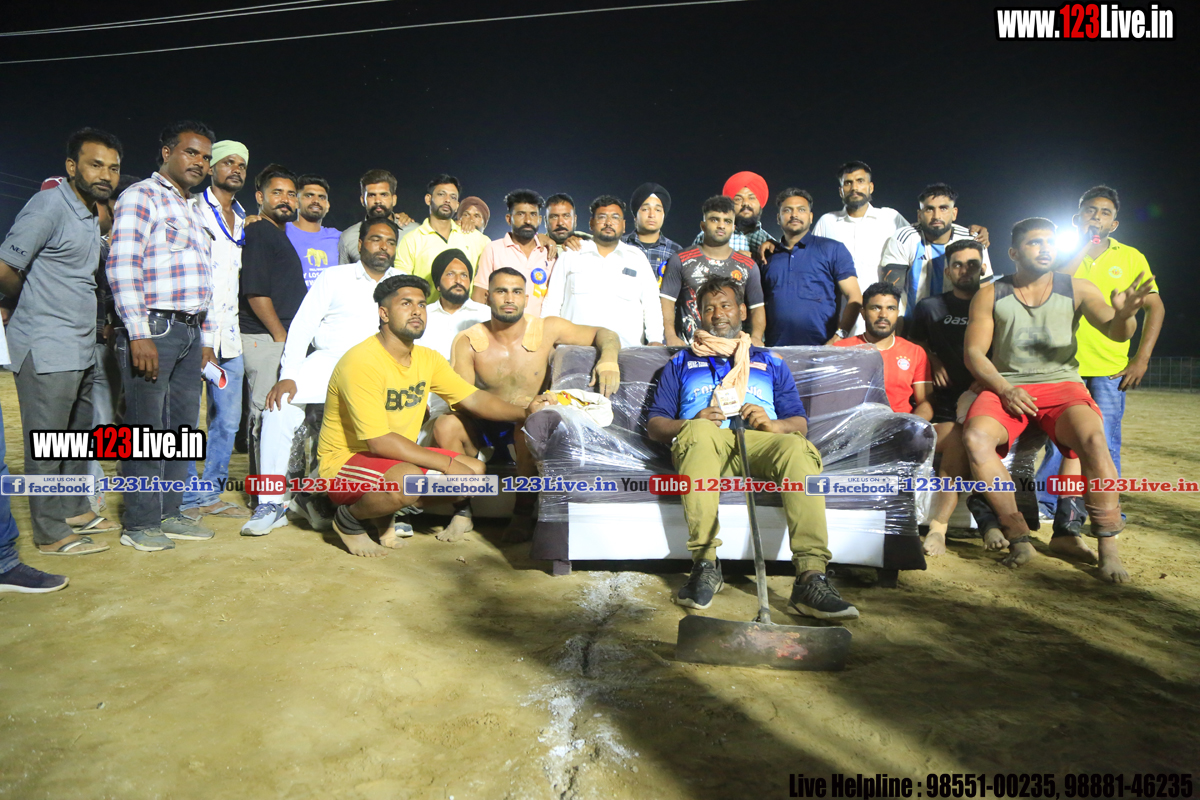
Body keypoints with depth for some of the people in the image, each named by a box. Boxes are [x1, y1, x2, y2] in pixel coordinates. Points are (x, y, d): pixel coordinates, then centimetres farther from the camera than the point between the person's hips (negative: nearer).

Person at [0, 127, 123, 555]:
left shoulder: (91, 212, 14)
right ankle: (51, 533, 8)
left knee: (77, 435, 18)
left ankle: (75, 510, 31)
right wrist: (34, 302, 0)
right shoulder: (49, 206, -13)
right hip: (47, 350, -9)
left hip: (81, 350, 9)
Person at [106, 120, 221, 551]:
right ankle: (140, 524, 6)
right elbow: (121, 266, -14)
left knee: (182, 426, 10)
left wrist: (206, 337, 18)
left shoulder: (192, 211, 23)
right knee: (146, 428, -3)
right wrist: (139, 334, -20)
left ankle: (169, 513, 19)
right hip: (153, 329, -8)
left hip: (190, 333, 8)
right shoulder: (141, 196, -4)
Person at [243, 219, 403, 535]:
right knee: (280, 407, -26)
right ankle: (271, 502, -14)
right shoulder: (335, 277, 11)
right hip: (327, 362, -1)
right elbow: (302, 325, 3)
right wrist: (288, 376, -11)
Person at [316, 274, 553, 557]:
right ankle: (349, 518, -3)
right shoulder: (361, 362, -23)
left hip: (398, 457, 8)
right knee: (408, 478, -37)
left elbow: (474, 398, 2)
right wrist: (448, 464, -27)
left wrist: (523, 412, -16)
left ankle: (383, 515, 10)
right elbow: (379, 441, -28)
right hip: (344, 463, -8)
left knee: (475, 469, -3)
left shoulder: (427, 359, 2)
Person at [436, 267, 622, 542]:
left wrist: (608, 359, -21)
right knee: (445, 425, -28)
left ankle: (523, 515, -17)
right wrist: (511, 405, -31)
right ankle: (463, 511, -10)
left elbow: (605, 334, 4)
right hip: (483, 429, 1)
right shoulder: (467, 342, -3)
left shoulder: (547, 329, -3)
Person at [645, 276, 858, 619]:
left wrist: (772, 424, -6)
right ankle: (705, 565, -38)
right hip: (704, 443, -1)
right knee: (699, 432, -38)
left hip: (759, 442, 1)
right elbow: (654, 424, 17)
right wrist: (692, 423, -5)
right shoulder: (682, 362, 29)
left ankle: (810, 579, -42)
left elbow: (800, 423, 18)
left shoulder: (770, 362, 30)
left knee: (798, 449, -34)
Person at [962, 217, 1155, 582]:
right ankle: (1019, 537, -22)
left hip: (1061, 385, 0)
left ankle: (1108, 545, -19)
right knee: (975, 437, -32)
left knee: (1092, 437, -32)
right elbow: (974, 352, 1)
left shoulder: (1077, 290, 8)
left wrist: (1123, 315, -28)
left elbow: (1115, 332, -3)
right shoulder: (990, 295, 6)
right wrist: (1005, 390, -15)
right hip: (1005, 387, 0)